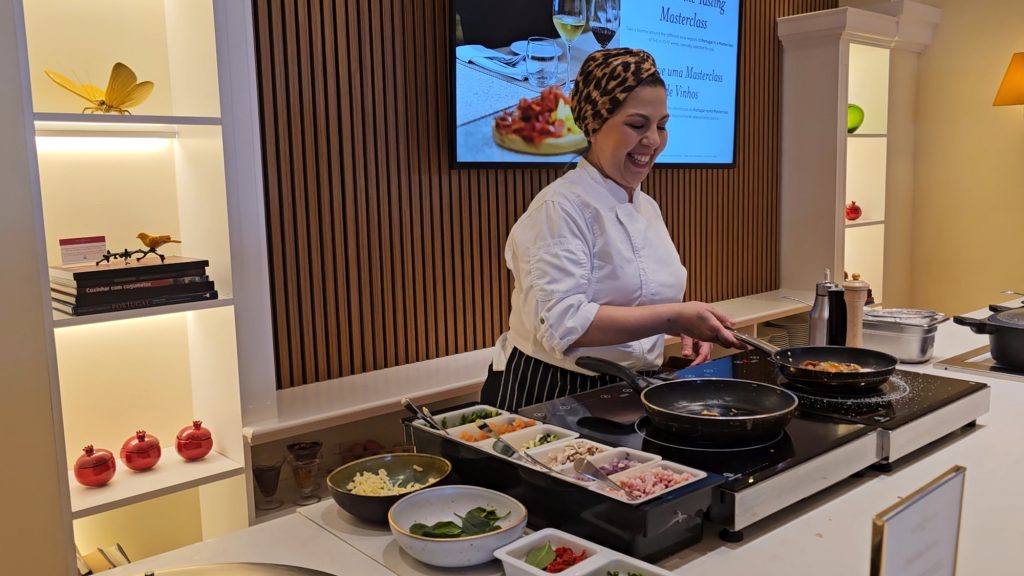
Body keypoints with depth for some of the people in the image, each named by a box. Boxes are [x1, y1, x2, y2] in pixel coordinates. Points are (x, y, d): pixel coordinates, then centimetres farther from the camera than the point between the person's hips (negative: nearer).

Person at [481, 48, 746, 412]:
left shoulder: (647, 208, 9)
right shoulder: (562, 207, -17)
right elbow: (564, 323, -27)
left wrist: (685, 327, 1)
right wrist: (673, 316, -27)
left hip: (629, 392, 8)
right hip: (553, 396, -8)